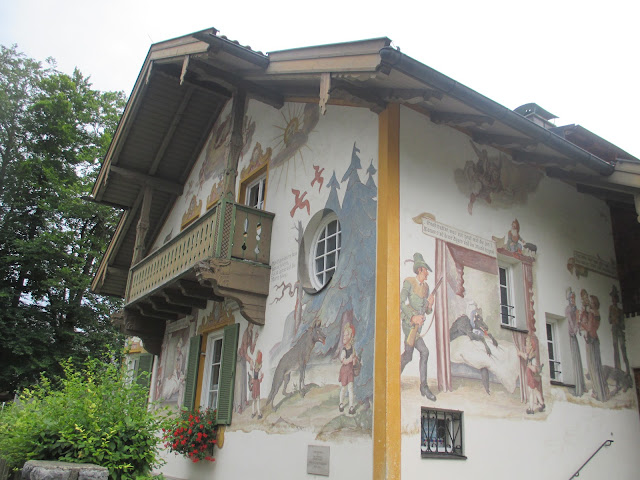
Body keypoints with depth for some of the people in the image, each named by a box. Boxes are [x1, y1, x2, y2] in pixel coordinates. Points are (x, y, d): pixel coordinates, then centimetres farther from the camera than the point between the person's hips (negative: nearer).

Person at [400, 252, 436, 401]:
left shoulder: (426, 287, 12)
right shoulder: (408, 282, -7)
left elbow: (428, 311, 12)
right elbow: (402, 302, -14)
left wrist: (430, 305, -11)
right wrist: (412, 317, -26)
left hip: (418, 325, 6)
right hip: (408, 323, -6)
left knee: (407, 356, 3)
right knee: (424, 352, -9)